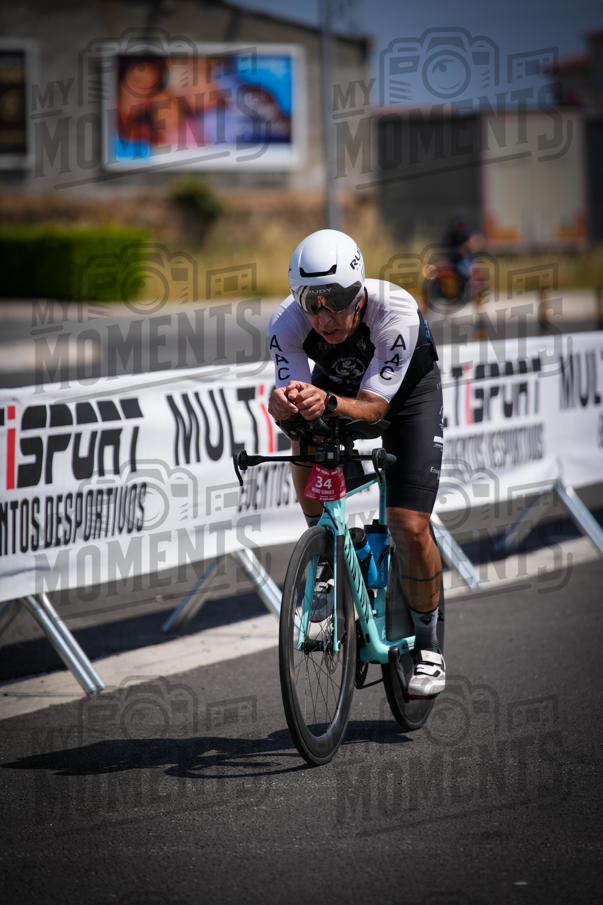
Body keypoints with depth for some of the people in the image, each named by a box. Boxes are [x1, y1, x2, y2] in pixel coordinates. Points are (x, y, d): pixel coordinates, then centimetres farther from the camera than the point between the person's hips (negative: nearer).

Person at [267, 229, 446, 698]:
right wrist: (285, 402, -58)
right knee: (305, 448, -30)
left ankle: (427, 645, 9)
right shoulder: (287, 322, -31)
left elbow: (375, 404, -39)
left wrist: (327, 403, -59)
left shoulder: (397, 313, -39)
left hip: (407, 391, -3)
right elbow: (289, 397, -34)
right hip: (338, 382, 3)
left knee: (410, 528, -13)